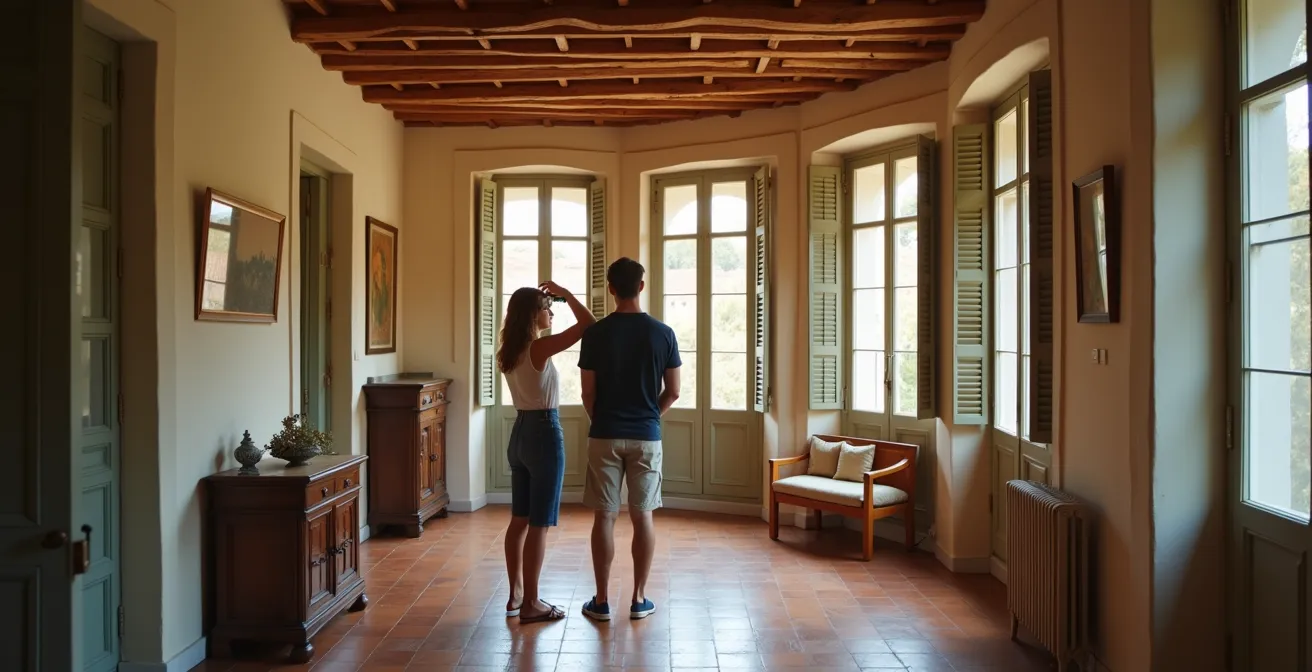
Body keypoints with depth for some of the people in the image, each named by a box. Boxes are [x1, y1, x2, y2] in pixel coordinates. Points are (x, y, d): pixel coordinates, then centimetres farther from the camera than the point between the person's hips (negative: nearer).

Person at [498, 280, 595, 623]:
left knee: (519, 520, 15)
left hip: (520, 434, 8)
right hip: (545, 434, -8)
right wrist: (565, 293, -5)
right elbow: (589, 324, -17)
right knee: (539, 524, -1)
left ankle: (516, 594, 24)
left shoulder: (508, 351, 5)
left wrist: (539, 296, 21)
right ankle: (530, 603, 6)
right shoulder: (540, 348, -17)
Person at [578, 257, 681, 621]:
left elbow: (588, 393, -3)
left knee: (604, 517, 6)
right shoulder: (663, 333, -3)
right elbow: (673, 391, 1)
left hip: (605, 436, -1)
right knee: (643, 517, 9)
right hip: (646, 436, 1)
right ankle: (639, 599, 15)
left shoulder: (596, 333, -6)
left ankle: (602, 601, 12)